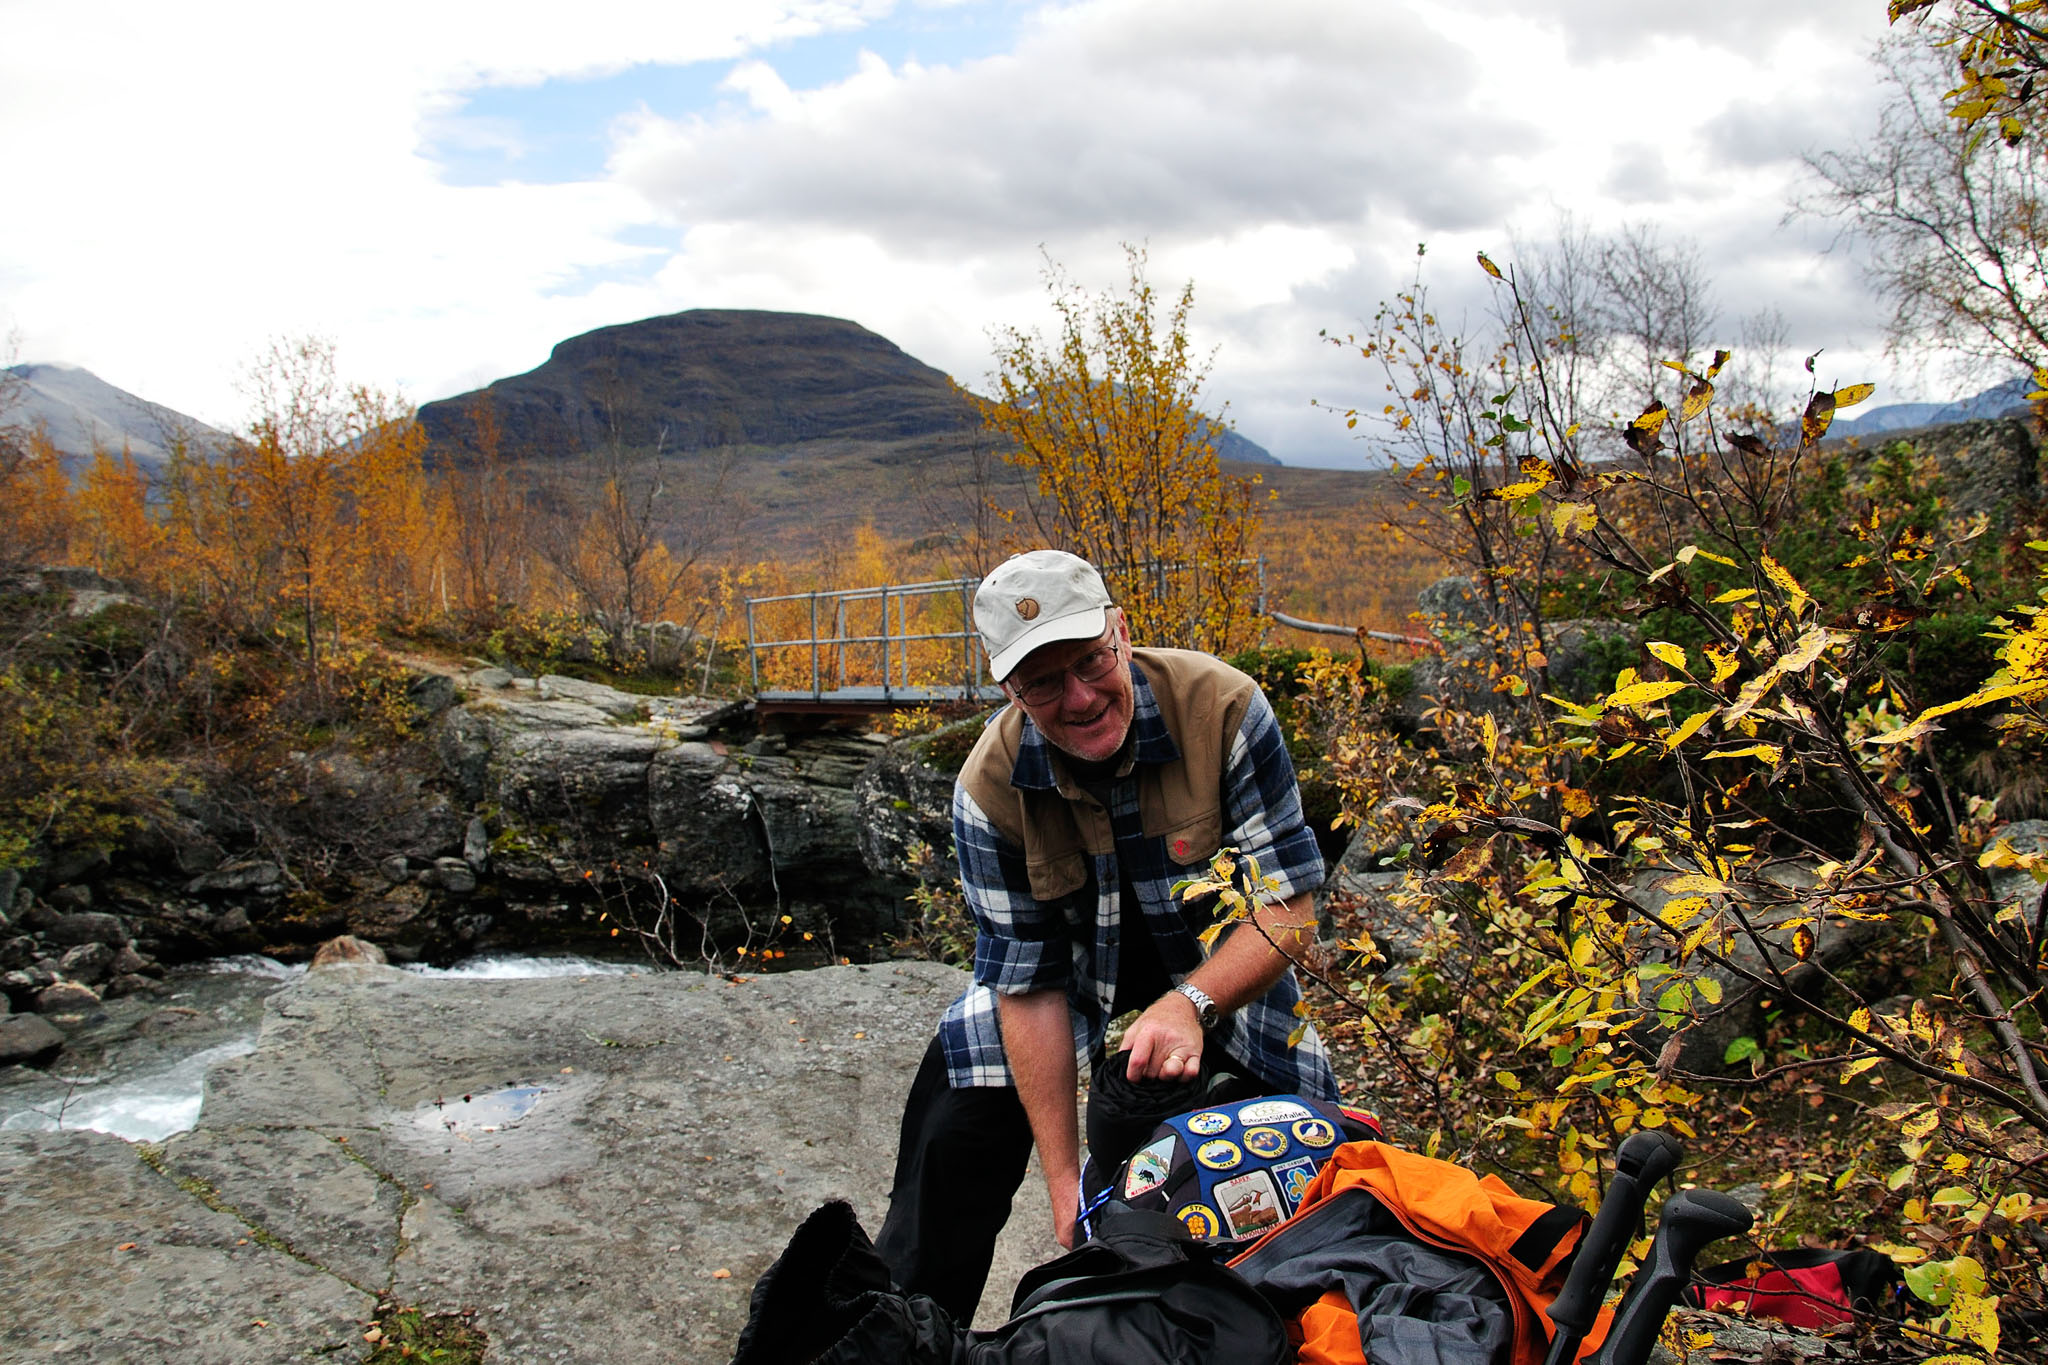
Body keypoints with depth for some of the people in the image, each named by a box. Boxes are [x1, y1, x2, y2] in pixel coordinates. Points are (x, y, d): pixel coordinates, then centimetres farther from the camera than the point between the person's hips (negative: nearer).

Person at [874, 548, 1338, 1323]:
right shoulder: (992, 787, -25)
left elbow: (1290, 904, -28)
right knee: (956, 1129, -10)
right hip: (1079, 951, 1)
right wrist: (1065, 1180, -21)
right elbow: (1029, 984, -20)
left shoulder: (1221, 708, -31)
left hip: (1223, 959, 0)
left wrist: (1192, 1004, -46)